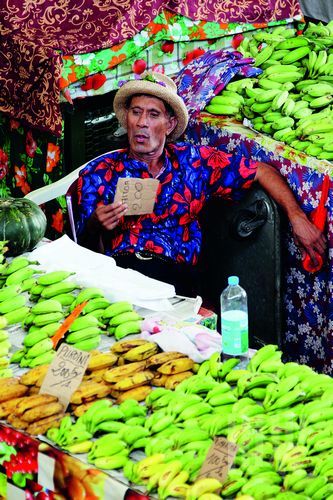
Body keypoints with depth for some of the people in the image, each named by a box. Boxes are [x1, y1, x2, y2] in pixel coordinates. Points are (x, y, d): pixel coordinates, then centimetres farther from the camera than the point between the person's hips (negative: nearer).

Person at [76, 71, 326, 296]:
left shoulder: (193, 161, 17)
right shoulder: (97, 173, 15)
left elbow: (262, 171, 20)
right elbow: (85, 253, 10)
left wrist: (297, 216, 7)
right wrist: (94, 225, -13)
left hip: (174, 274, 1)